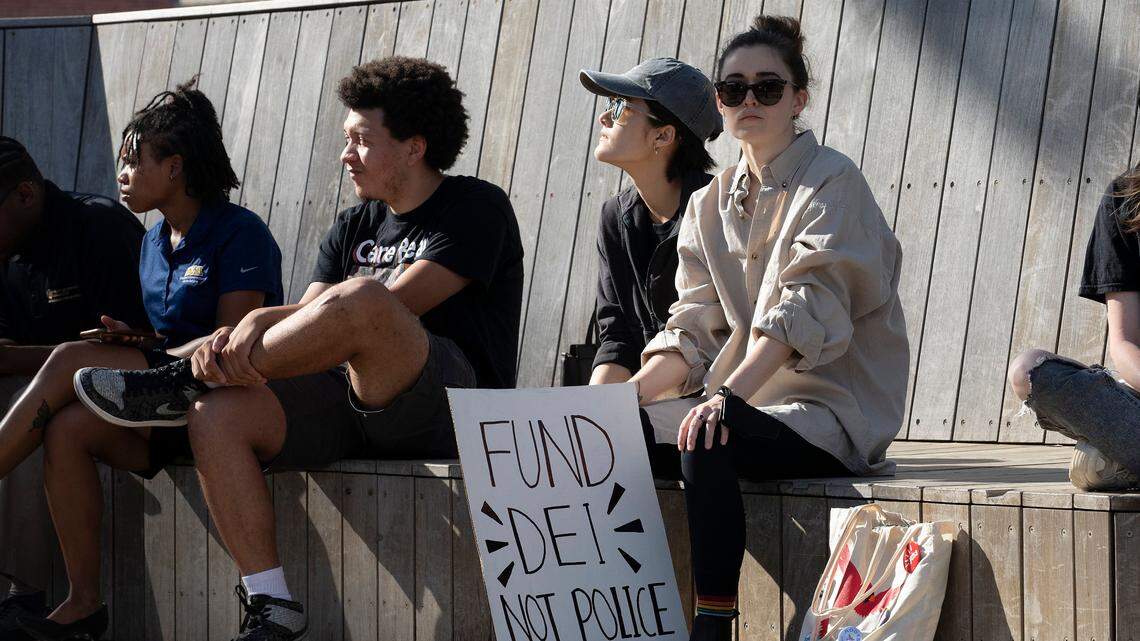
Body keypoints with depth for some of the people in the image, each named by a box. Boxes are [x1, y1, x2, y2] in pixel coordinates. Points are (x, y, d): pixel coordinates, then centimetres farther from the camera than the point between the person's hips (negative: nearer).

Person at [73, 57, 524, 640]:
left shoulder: (476, 208, 1)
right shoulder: (354, 227, 23)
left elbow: (397, 303, -14)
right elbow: (305, 318, 9)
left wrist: (262, 322, -19)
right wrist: (234, 341, -15)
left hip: (448, 406, -7)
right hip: (349, 398, 7)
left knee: (361, 298, -36)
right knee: (216, 415, -19)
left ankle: (181, 383, -20)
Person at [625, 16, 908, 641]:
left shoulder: (833, 182, -6)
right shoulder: (711, 203, 14)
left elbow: (805, 313, -19)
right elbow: (694, 330, 9)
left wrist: (730, 394, -32)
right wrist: (628, 392, -9)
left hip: (834, 413, -6)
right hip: (748, 400, 6)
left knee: (705, 443, -34)